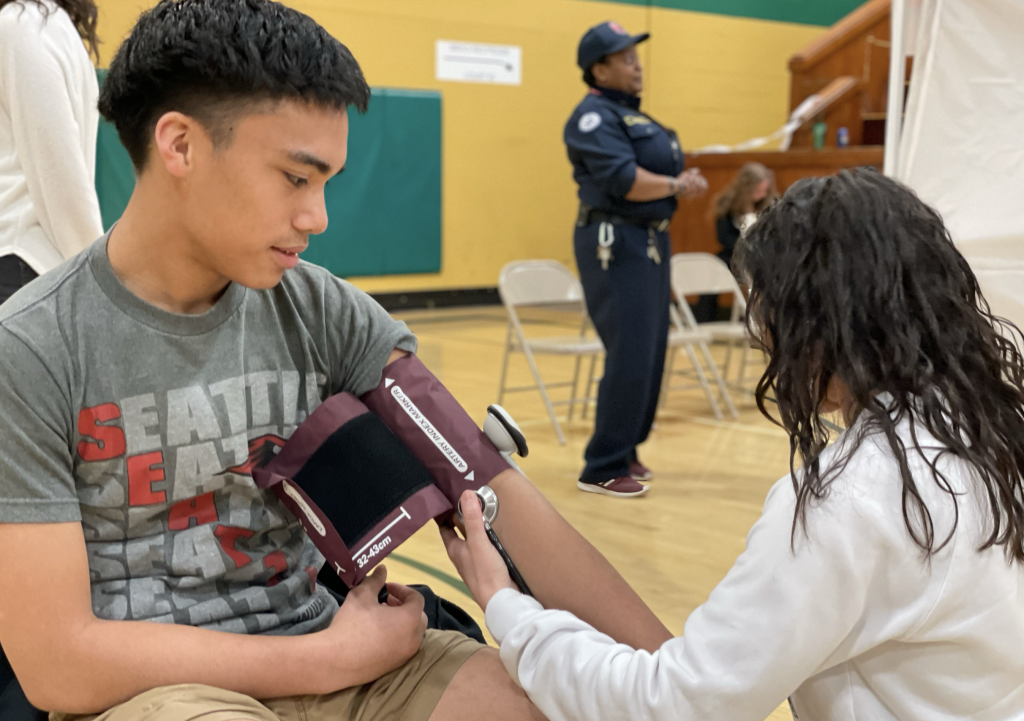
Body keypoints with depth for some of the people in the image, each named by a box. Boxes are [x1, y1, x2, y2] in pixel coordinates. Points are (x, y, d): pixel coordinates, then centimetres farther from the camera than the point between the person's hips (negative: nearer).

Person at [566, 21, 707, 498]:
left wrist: (685, 181, -2)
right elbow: (624, 180, -23)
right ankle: (602, 469, -3)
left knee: (649, 354, 12)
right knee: (630, 357, -11)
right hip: (616, 243, -9)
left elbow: (664, 171, 18)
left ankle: (624, 451, 24)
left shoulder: (633, 115, 20)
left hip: (649, 242, 10)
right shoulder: (594, 117, -11)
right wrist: (677, 186, -12)